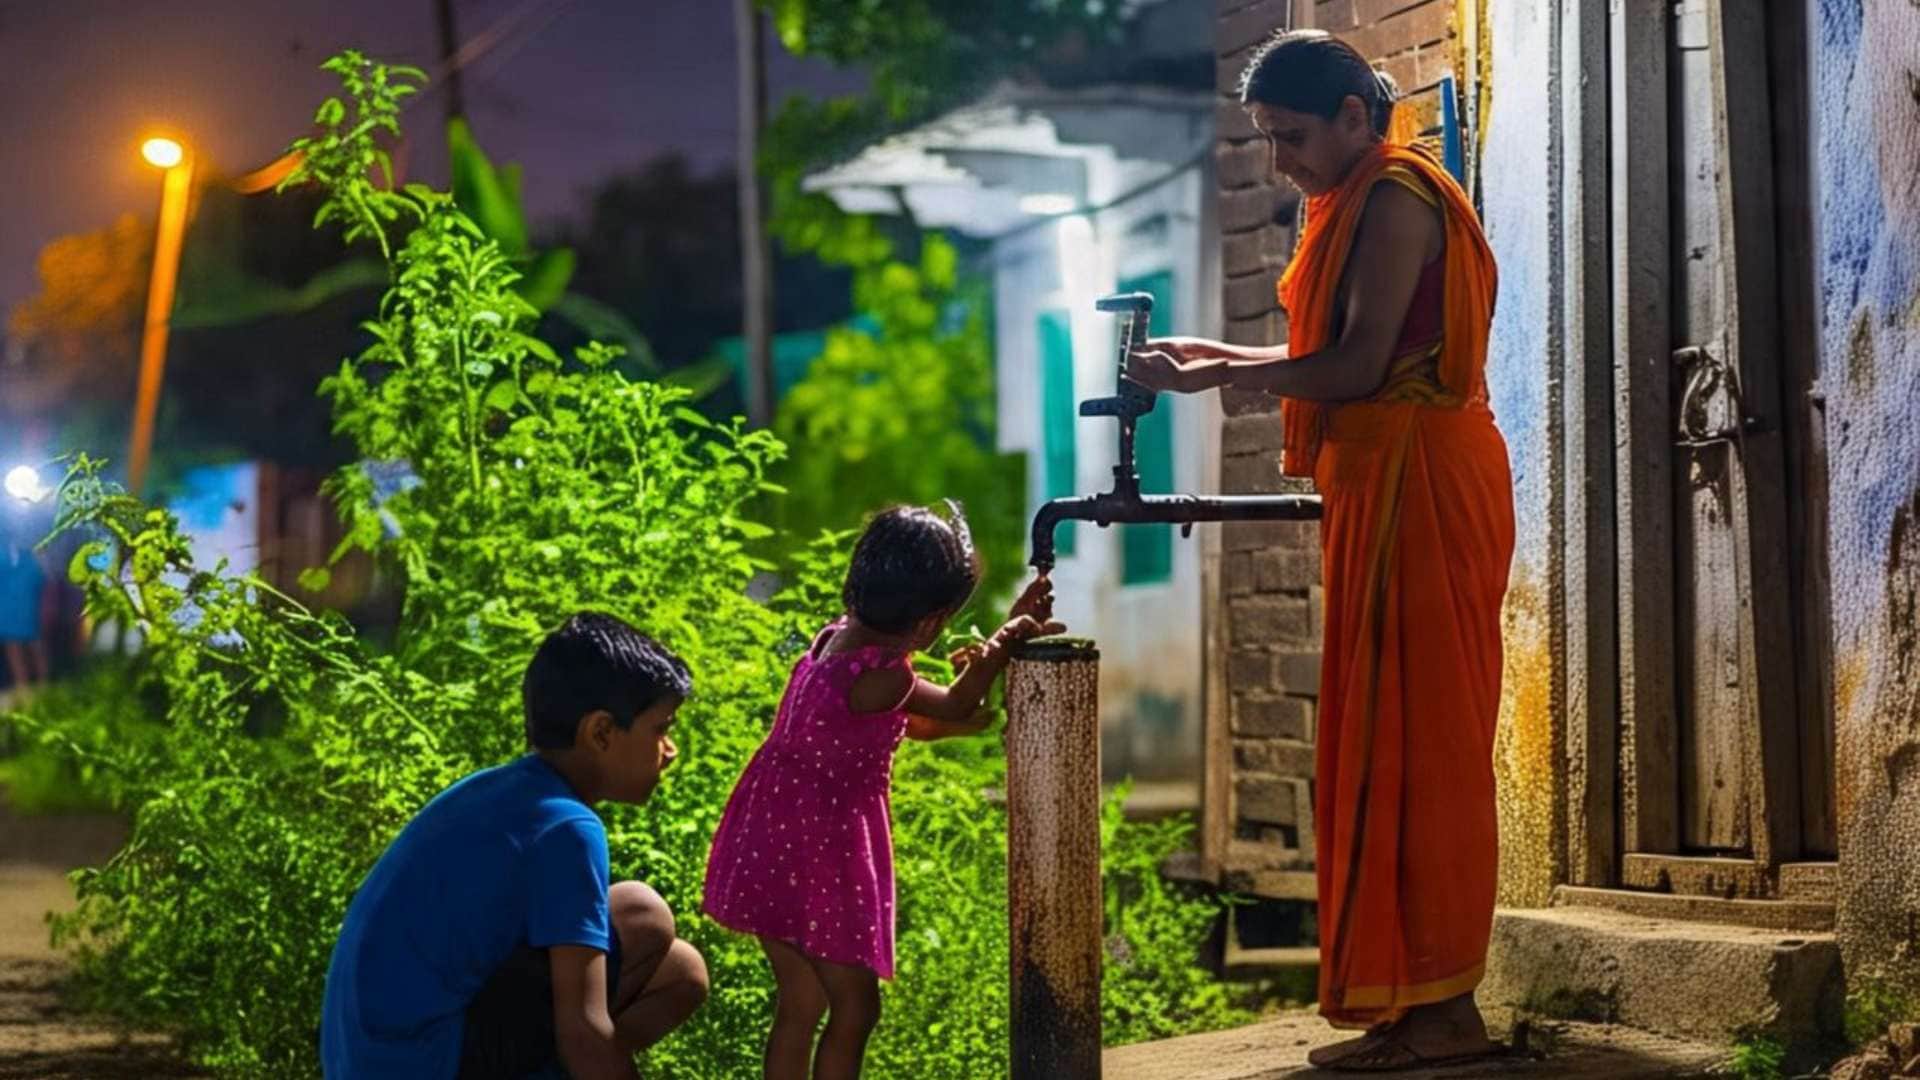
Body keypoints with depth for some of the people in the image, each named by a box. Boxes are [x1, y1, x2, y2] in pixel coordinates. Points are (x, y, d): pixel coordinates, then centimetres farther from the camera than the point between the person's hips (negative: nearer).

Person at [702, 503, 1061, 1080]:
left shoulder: (840, 636, 4)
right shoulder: (883, 676, -23)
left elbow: (905, 721, 15)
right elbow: (953, 707, -5)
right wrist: (1008, 637, 2)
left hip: (772, 838, 9)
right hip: (820, 851, -9)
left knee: (800, 1004, 18)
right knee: (856, 1007, 3)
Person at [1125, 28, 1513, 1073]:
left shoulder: (1394, 198, -11)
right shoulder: (1366, 199, 20)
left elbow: (1357, 365, -18)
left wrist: (1214, 378, -11)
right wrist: (1217, 355, 15)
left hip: (1422, 486, -10)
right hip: (1384, 488, 10)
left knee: (1413, 736, -9)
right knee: (1386, 739, 8)